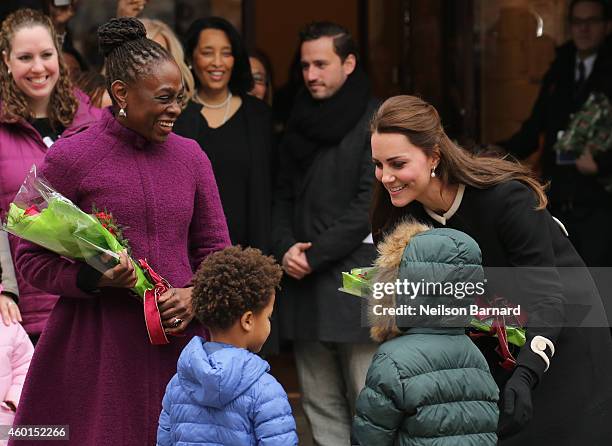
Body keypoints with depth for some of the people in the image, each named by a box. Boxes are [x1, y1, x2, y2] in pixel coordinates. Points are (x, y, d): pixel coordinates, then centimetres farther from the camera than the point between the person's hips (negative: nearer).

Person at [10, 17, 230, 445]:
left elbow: (215, 250, 15)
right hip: (96, 349, -4)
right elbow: (32, 258, -1)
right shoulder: (70, 158, -4)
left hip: (176, 341, 4)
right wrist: (95, 278, -18)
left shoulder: (190, 156, 9)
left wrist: (194, 296, -5)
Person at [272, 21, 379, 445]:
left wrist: (315, 255, -11)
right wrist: (286, 247, 0)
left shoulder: (375, 120, -4)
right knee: (320, 406, 7)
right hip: (305, 283, 7)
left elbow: (370, 203, -10)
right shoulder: (300, 122, 17)